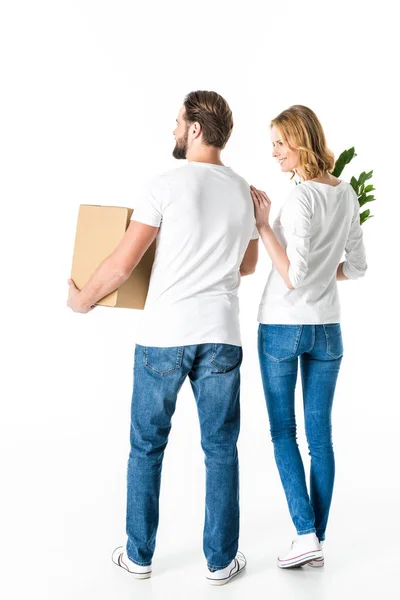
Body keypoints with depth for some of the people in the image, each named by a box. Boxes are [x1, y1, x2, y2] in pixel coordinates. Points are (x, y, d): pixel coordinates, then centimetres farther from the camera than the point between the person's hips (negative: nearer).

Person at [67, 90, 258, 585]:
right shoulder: (245, 192, 8)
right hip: (220, 336, 4)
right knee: (220, 450, 12)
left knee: (146, 447, 13)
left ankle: (139, 555, 27)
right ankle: (221, 560, 23)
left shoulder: (168, 185, -7)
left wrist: (83, 298, 8)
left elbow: (123, 263, -8)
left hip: (164, 336, -3)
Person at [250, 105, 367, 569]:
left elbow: (293, 276, -18)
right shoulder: (348, 195, 6)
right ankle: (317, 543, 20)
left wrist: (263, 226, -14)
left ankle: (306, 534, 7)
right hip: (327, 327, 6)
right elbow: (356, 267, 12)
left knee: (283, 432, 8)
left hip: (283, 326, -6)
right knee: (320, 434, 10)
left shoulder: (301, 197, -16)